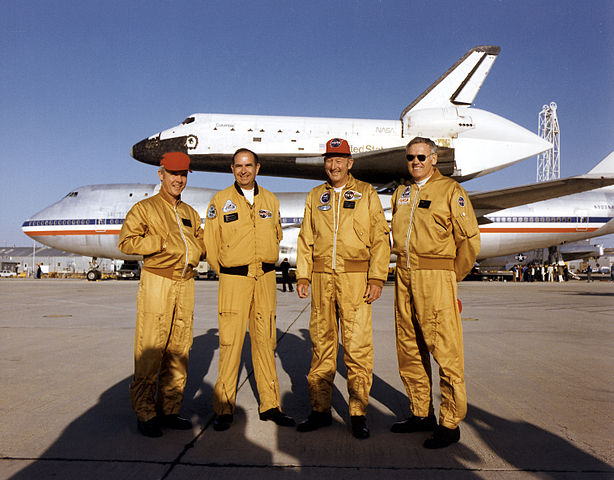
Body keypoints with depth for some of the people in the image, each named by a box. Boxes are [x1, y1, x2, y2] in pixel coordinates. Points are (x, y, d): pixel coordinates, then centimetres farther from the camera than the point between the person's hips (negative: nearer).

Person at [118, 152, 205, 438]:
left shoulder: (191, 213, 21)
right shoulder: (144, 208, 5)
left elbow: (202, 244, 24)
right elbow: (127, 242, -7)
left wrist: (195, 249, 3)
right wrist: (163, 242, -13)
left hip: (186, 284, 5)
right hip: (157, 282, -5)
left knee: (179, 350, 7)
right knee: (150, 350, -5)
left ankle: (169, 410, 18)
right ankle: (145, 414, 8)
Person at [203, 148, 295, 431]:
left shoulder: (271, 201, 11)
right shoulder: (220, 201, 2)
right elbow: (211, 244, 6)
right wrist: (227, 271, 9)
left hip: (266, 279, 3)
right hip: (234, 280, -3)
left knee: (265, 340, 7)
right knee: (230, 342, -5)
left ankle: (270, 405, 16)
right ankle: (224, 408, 8)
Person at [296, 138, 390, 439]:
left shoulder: (366, 194, 8)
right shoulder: (315, 197, 17)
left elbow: (380, 238, 2)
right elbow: (305, 240, 16)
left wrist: (377, 278, -7)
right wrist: (302, 276, 7)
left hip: (355, 276, -3)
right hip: (322, 277, 3)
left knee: (357, 346, -3)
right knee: (321, 344, 7)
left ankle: (358, 413, 10)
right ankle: (320, 409, 19)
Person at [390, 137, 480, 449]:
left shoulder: (451, 191, -1)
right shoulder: (401, 193, 17)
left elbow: (469, 239, -3)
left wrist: (451, 276, 1)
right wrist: (405, 267, 14)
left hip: (436, 277, -6)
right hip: (404, 277, 7)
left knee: (445, 350, -4)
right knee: (409, 351, 11)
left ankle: (450, 423, 9)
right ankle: (421, 414, 24)